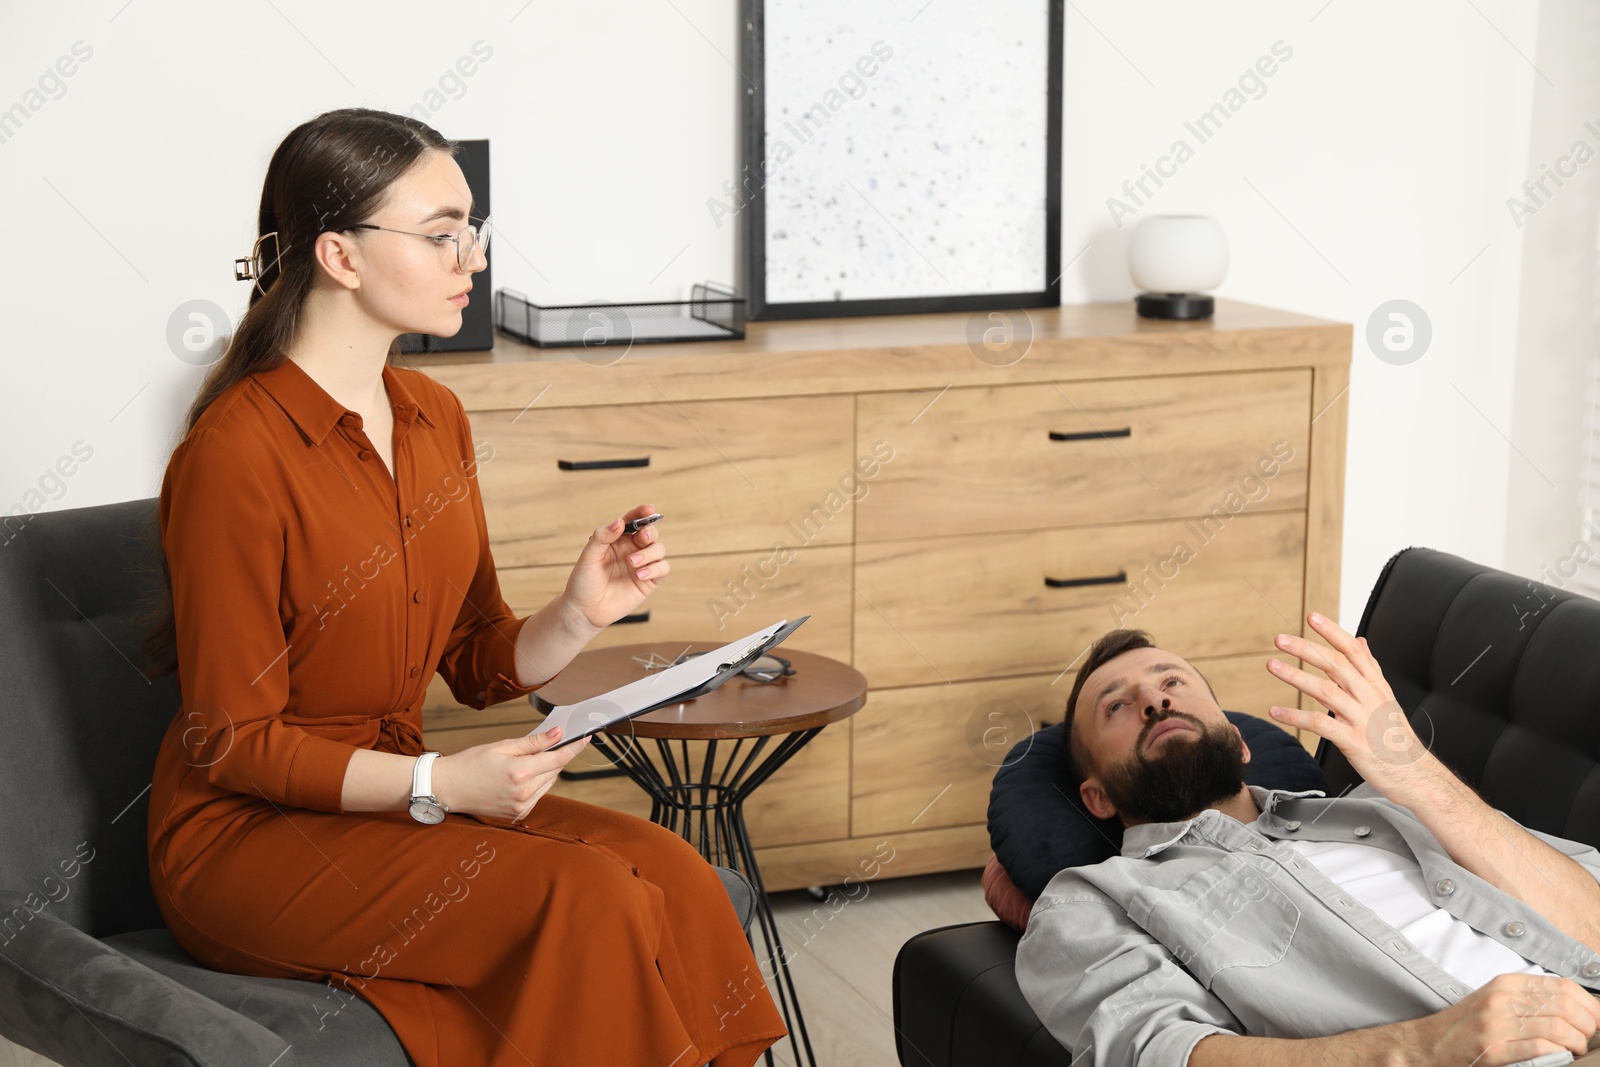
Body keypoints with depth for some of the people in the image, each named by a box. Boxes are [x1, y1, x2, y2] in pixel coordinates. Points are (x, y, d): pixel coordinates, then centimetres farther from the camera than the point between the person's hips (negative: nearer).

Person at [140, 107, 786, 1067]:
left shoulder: (435, 418, 7)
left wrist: (580, 615, -10)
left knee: (671, 874, -17)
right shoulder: (235, 454, -18)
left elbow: (480, 664, 11)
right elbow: (233, 743, -15)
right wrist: (438, 783, -23)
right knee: (587, 904, -26)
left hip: (392, 795, 7)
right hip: (251, 836, -7)